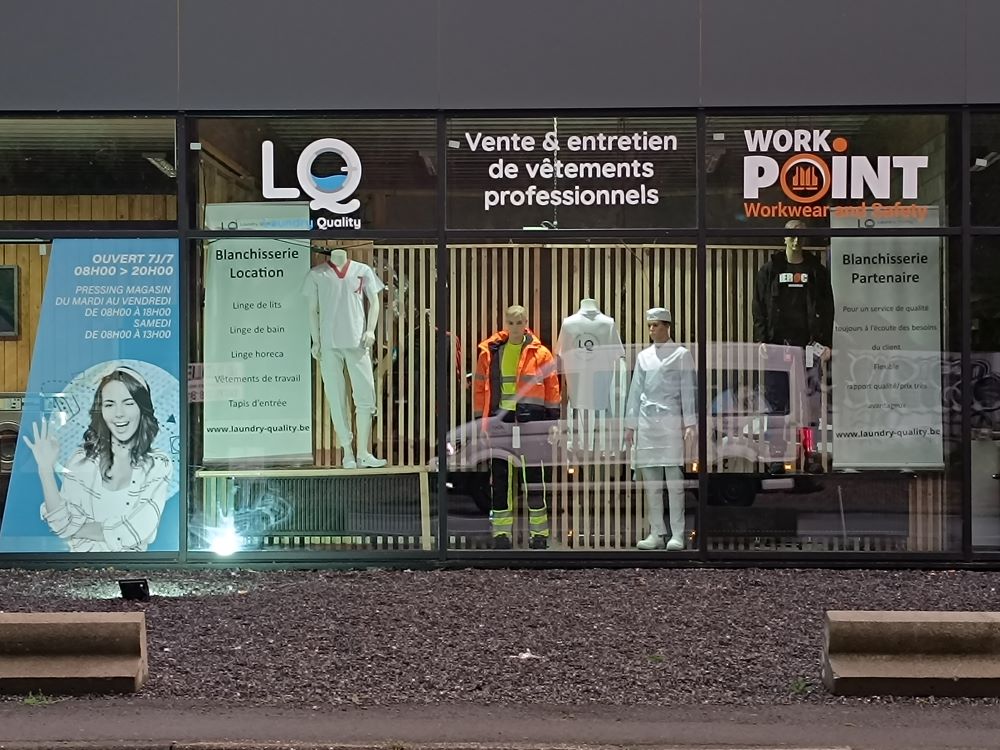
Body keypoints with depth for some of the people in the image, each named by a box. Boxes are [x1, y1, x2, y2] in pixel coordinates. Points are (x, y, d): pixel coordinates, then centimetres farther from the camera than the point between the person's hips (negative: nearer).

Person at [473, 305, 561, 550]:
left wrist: (553, 419, 2)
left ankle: (539, 534, 9)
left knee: (533, 477, 1)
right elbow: (480, 387, 9)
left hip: (530, 420, -2)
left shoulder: (540, 354, 1)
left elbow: (552, 388, 5)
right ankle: (501, 533, 14)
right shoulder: (490, 352, 6)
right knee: (500, 478, 6)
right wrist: (480, 419, 6)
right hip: (500, 419, 2)